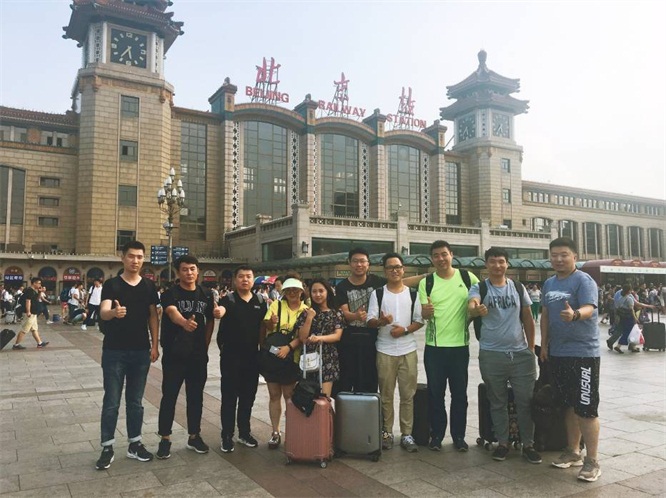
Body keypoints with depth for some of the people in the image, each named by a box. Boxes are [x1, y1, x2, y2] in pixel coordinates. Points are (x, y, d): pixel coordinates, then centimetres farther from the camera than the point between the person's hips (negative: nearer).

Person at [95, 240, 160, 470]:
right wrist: (113, 312, -43)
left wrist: (155, 345, 0)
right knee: (111, 401, 4)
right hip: (114, 351, -3)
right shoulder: (111, 284, -5)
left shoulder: (149, 286, 5)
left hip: (141, 351, 3)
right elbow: (103, 313, -19)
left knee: (135, 401, 12)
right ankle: (107, 448, 15)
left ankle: (135, 444, 23)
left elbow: (153, 316, 8)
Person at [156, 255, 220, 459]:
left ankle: (194, 436, 25)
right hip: (174, 355, -4)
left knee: (196, 397, 12)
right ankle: (165, 439, 16)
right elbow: (172, 313, -29)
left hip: (198, 355, 4)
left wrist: (205, 346, 7)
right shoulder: (170, 294, -8)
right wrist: (185, 322, -51)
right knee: (169, 397, 3)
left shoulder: (206, 295, 6)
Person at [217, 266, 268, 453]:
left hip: (252, 356, 4)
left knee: (248, 396, 13)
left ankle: (244, 433, 27)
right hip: (231, 356, -4)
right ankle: (227, 436, 15)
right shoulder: (228, 299, -7)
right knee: (229, 397, 3)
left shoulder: (260, 302, 6)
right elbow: (220, 311, -29)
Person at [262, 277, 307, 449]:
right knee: (274, 395, 9)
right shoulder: (276, 305, 0)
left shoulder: (305, 310, -4)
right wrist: (271, 322, -26)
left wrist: (288, 347, -25)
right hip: (272, 355, 2)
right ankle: (275, 432, 20)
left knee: (289, 395, 6)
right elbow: (266, 326, -3)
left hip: (291, 358, -2)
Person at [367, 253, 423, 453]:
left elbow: (419, 321, 5)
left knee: (408, 395, 4)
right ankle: (387, 432, 17)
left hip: (408, 350, 1)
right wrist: (381, 321, -24)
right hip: (385, 350, -1)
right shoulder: (377, 293, 3)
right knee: (386, 395, 6)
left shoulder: (413, 294, 7)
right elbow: (370, 321, -2)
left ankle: (406, 434, 13)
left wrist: (405, 329, -13)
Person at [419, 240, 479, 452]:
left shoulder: (467, 277, -1)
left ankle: (458, 435, 22)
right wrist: (427, 311, -28)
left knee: (459, 393, 8)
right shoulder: (426, 283, -1)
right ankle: (436, 434, 20)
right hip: (434, 346, 0)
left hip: (460, 345, 0)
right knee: (435, 392, 6)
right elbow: (425, 315, -6)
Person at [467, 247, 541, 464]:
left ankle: (528, 444, 19)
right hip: (491, 355, -2)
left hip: (521, 353, 2)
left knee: (525, 401, 5)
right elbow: (470, 306, -24)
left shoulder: (518, 288, 7)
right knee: (498, 402, 9)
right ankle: (502, 443, 22)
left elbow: (528, 319, 11)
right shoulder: (479, 288, -2)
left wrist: (531, 348, 7)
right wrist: (475, 310, -48)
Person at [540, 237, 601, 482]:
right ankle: (573, 452, 29)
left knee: (586, 409, -3)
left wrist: (574, 315, -48)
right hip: (557, 353, 7)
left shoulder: (584, 281, -11)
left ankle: (592, 461, 9)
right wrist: (544, 344, 14)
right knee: (569, 405, 16)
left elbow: (588, 309, -27)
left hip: (583, 353, -7)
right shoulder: (549, 283, 11)